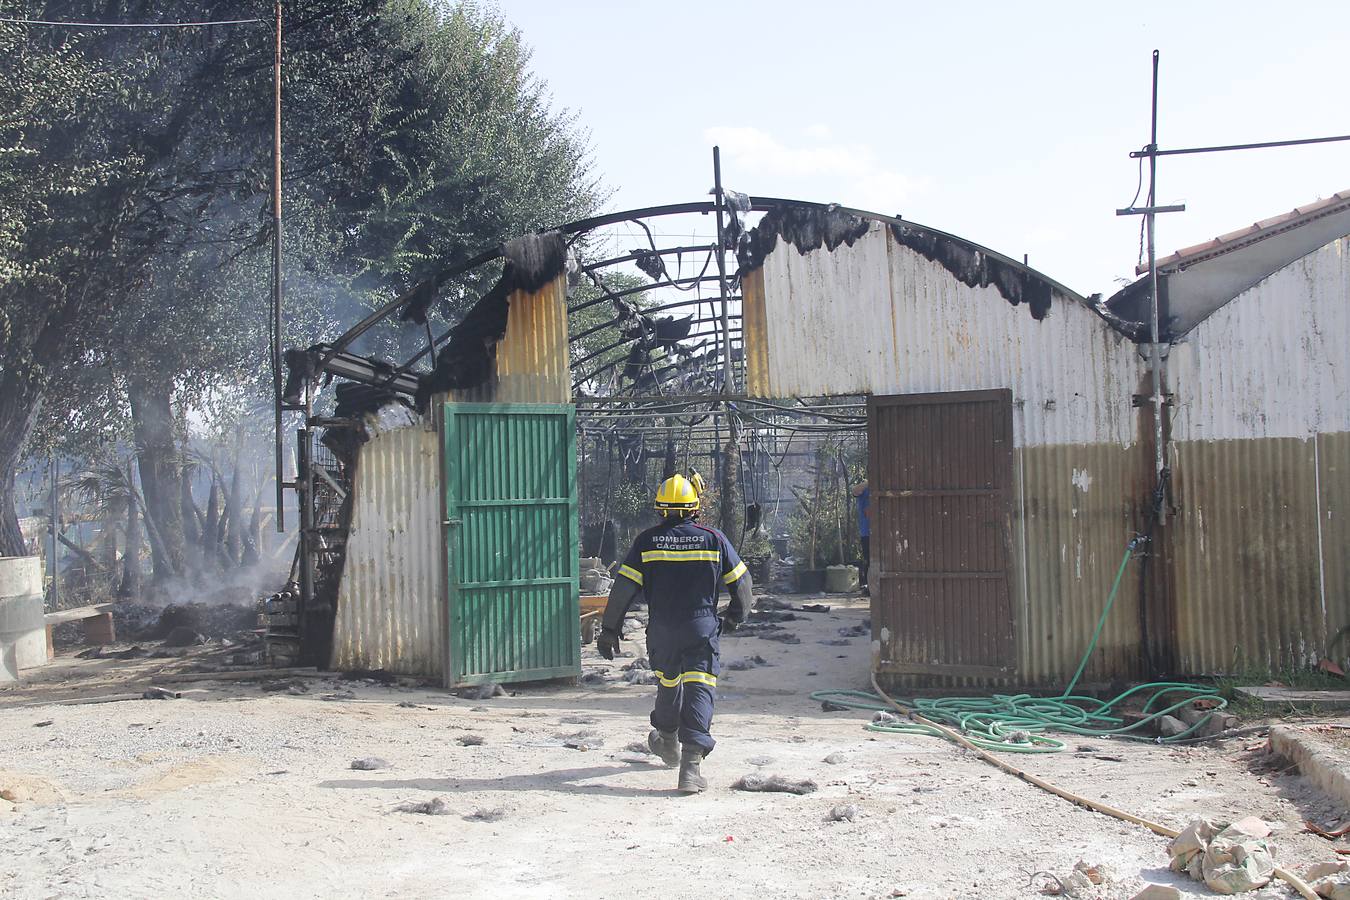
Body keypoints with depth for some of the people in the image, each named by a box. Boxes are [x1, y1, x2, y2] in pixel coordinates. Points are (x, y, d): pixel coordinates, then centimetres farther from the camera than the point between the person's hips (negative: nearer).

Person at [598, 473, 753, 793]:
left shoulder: (646, 541, -3)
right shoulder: (713, 539, -1)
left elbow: (624, 587, -4)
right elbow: (741, 582, 5)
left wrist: (610, 629, 3)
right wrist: (735, 616, 22)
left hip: (662, 631, 2)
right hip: (702, 629, -1)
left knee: (668, 682, 23)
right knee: (699, 690, -4)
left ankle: (668, 742, 45)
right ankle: (691, 764, -16)